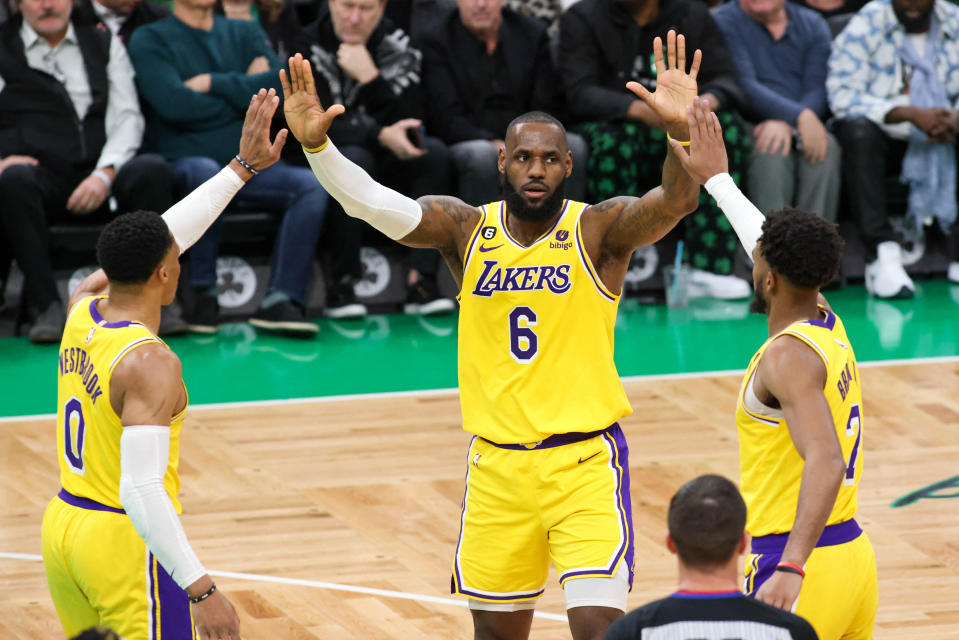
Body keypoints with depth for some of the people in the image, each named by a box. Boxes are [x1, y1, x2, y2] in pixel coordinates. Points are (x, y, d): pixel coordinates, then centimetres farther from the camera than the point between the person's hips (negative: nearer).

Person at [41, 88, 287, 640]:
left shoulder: (82, 313, 4)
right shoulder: (150, 364, -21)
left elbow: (162, 239, 18)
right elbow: (141, 490, -29)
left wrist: (243, 166, 21)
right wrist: (201, 589, -32)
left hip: (64, 527, 9)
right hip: (124, 541, -9)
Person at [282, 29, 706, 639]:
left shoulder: (599, 229, -8)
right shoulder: (468, 229, 0)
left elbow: (675, 203, -27)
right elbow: (372, 202, -12)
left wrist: (680, 132, -47)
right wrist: (316, 144, -31)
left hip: (584, 460, -4)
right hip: (496, 464, 4)